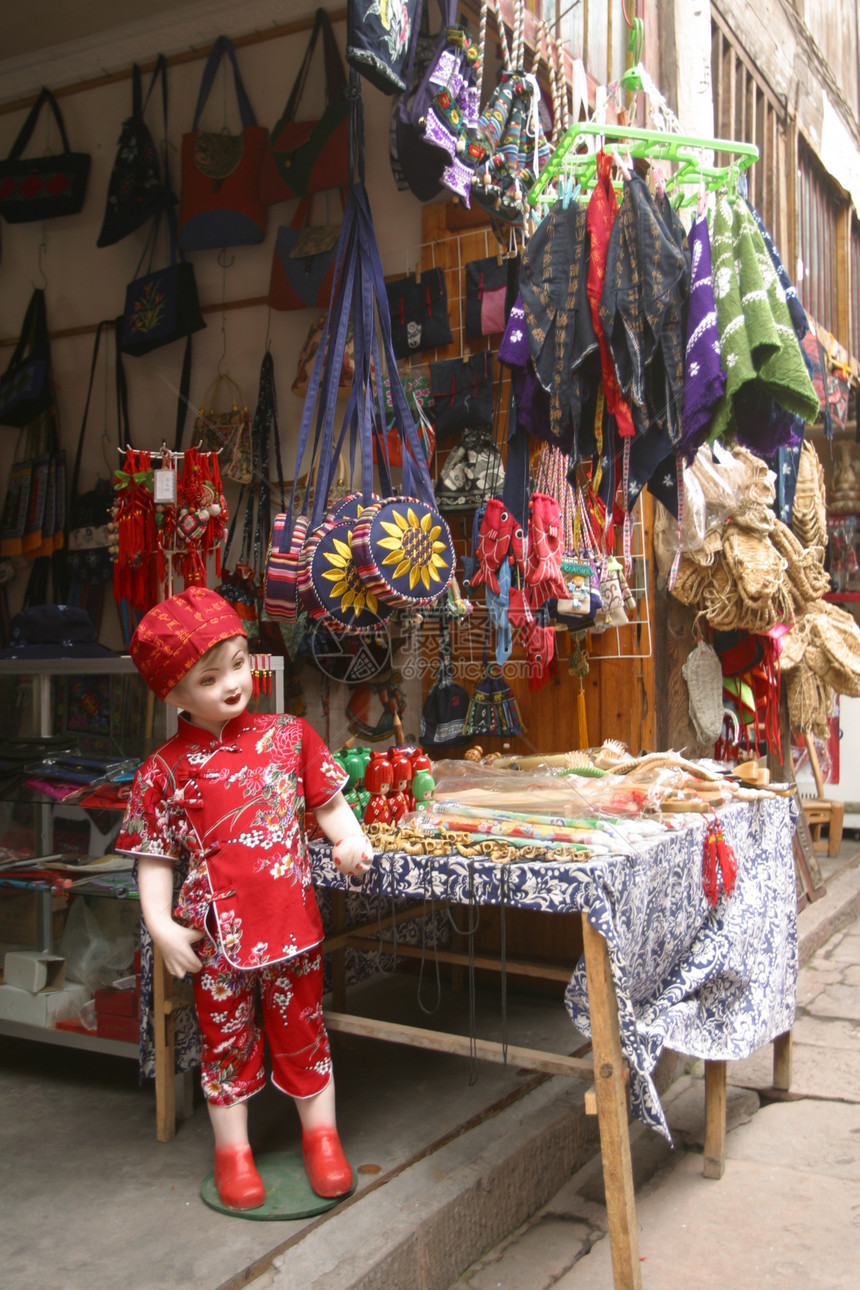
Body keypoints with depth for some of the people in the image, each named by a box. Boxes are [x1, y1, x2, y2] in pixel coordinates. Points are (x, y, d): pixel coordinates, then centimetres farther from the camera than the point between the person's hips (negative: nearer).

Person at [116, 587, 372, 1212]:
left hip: (292, 919, 1)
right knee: (228, 1037, 14)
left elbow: (329, 800, 8)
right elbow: (154, 857, -1)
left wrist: (350, 839, -10)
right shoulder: (165, 771, -5)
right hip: (217, 931, -1)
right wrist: (161, 924, -10)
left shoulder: (288, 735, 0)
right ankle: (233, 1149, 33)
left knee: (302, 1030, 15)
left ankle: (320, 1133, 34)